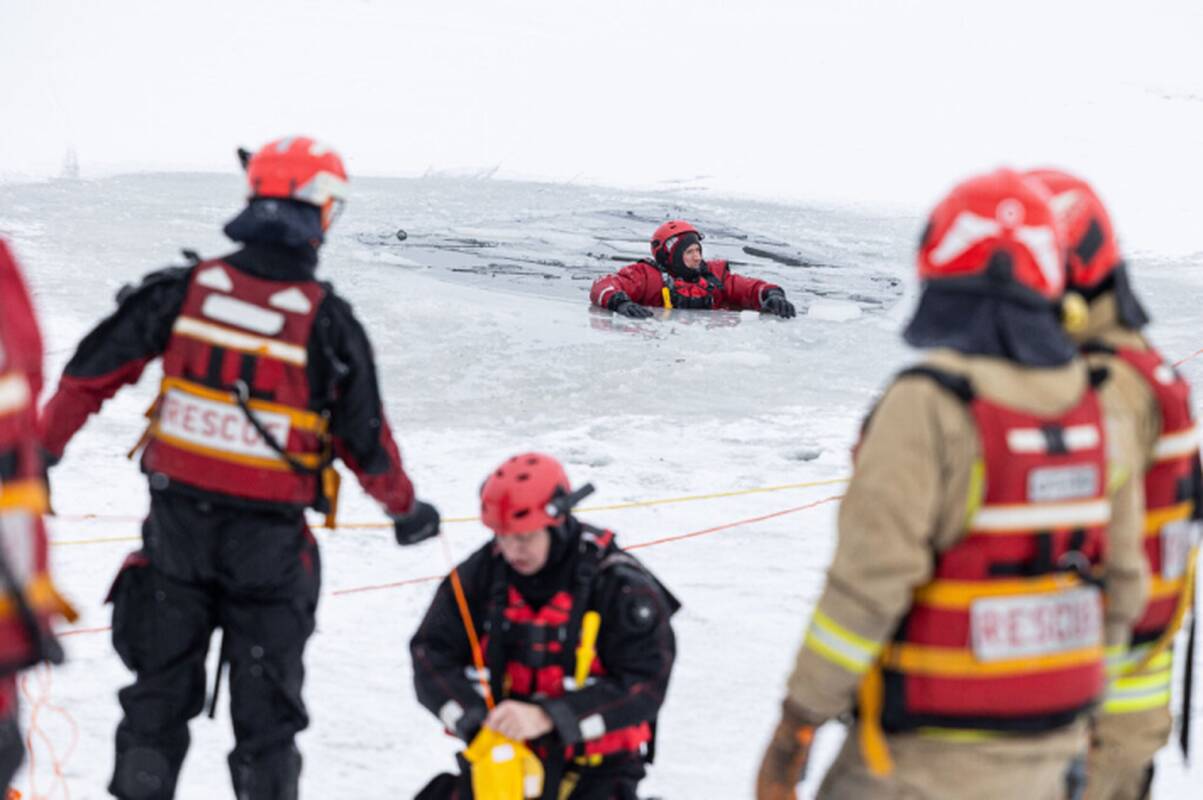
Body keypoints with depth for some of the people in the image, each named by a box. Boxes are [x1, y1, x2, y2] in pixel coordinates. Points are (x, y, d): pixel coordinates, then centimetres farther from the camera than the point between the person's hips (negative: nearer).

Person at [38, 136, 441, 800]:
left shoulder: (184, 289, -7)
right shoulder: (327, 322, -12)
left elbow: (93, 371, -2)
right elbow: (365, 439, -4)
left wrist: (41, 449, 10)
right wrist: (405, 507, 13)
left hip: (176, 520, 2)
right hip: (269, 538, -2)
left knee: (160, 688, 15)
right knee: (266, 704, 11)